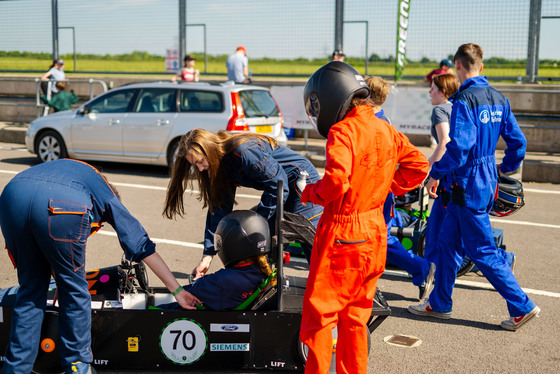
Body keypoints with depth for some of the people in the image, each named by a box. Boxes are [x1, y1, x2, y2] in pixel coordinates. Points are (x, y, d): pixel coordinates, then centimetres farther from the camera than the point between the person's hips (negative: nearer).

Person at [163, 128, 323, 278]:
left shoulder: (243, 151, -29)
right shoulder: (221, 164, -1)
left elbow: (278, 185, -25)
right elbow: (219, 208, 0)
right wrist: (207, 256, -5)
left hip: (302, 181, -9)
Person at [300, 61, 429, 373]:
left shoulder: (342, 131, -17)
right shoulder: (385, 129, 6)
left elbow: (336, 182, -28)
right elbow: (418, 165, 12)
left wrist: (309, 193, -10)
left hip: (341, 233, -8)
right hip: (375, 231, 8)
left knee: (320, 315, 5)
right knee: (356, 317, 18)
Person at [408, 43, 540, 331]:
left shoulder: (464, 101, -18)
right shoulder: (498, 99, 7)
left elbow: (459, 147, -27)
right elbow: (518, 142, 10)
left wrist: (436, 174, -15)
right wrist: (505, 167, 26)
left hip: (469, 185, -9)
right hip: (487, 181, 9)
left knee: (483, 252, 1)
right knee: (448, 243, 17)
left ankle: (522, 306, 7)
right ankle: (439, 304, 26)